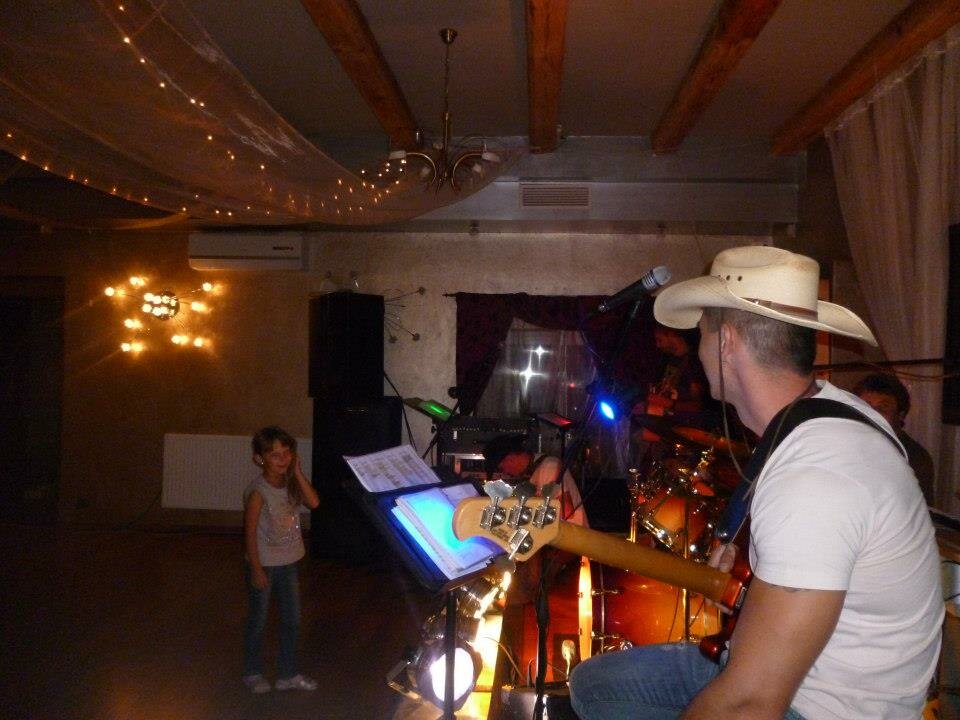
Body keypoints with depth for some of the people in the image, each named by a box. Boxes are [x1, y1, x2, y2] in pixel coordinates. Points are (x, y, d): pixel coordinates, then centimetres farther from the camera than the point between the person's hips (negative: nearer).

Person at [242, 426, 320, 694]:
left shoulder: (291, 484, -4)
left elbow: (314, 502, -19)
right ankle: (253, 673, 33)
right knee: (259, 620, 12)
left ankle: (288, 674, 30)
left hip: (289, 563, 6)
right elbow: (250, 531, -17)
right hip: (265, 565, -6)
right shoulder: (258, 492, -21)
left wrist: (297, 472, -20)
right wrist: (256, 569, -15)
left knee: (292, 619, 14)